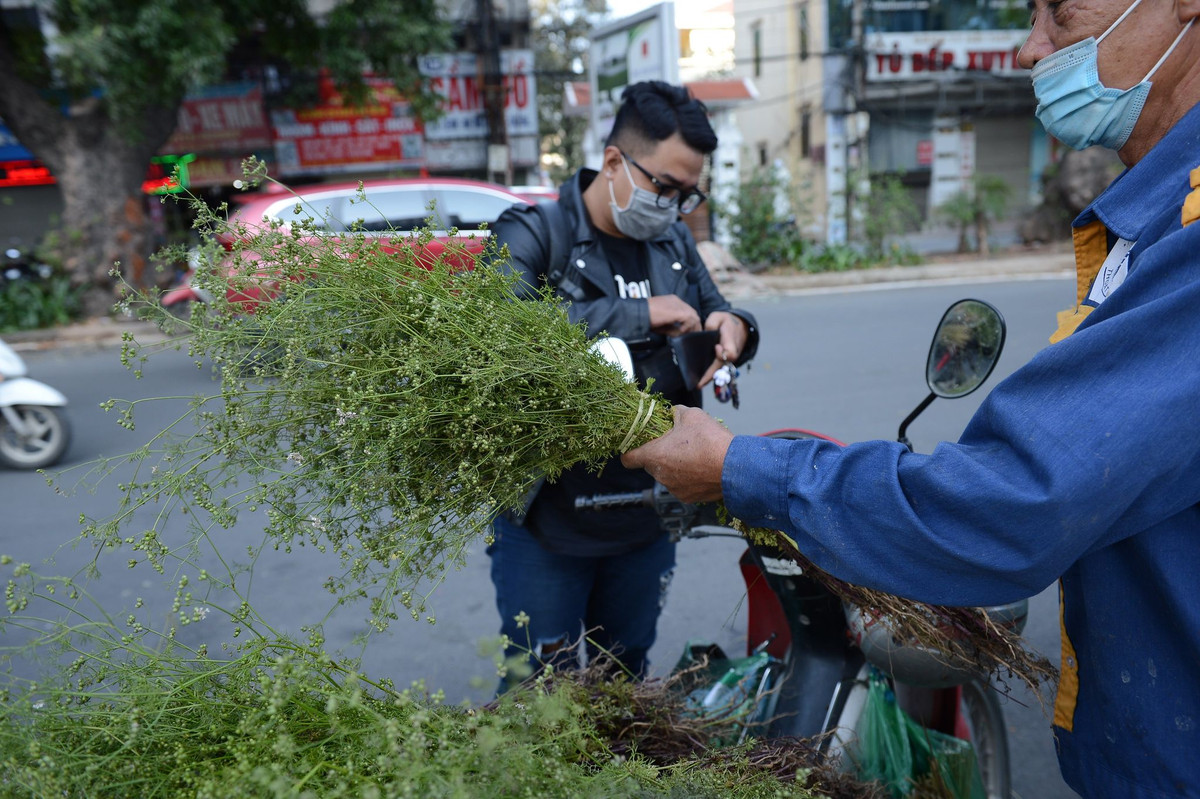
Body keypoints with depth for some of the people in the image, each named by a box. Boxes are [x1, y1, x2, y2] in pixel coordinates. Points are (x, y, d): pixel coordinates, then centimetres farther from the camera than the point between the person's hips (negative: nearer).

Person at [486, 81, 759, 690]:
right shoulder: (532, 235, -9)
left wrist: (733, 328, -6)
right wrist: (639, 313, -25)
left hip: (646, 519, 6)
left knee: (626, 678, 22)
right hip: (548, 524, -5)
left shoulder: (675, 244, 12)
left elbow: (711, 314, 20)